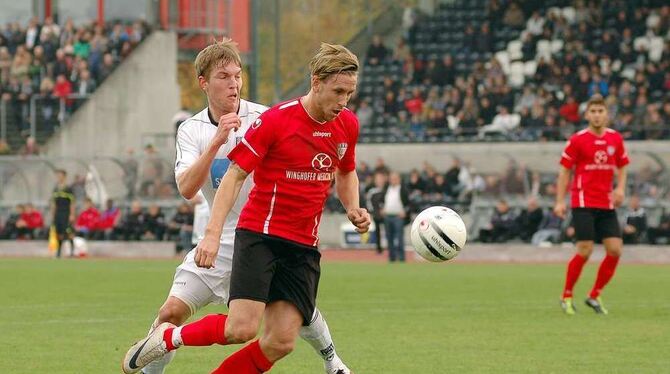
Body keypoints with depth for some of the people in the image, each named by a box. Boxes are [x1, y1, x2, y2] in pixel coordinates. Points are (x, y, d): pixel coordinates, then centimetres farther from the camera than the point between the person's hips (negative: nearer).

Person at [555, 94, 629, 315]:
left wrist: (620, 188, 0)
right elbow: (564, 171, -1)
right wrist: (560, 201, -7)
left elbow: (621, 167, 19)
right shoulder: (578, 140, -5)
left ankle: (594, 296, 11)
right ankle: (566, 296, 6)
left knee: (615, 250, -4)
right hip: (583, 203, -5)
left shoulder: (615, 139, 7)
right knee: (585, 251, -11)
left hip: (607, 204, 5)